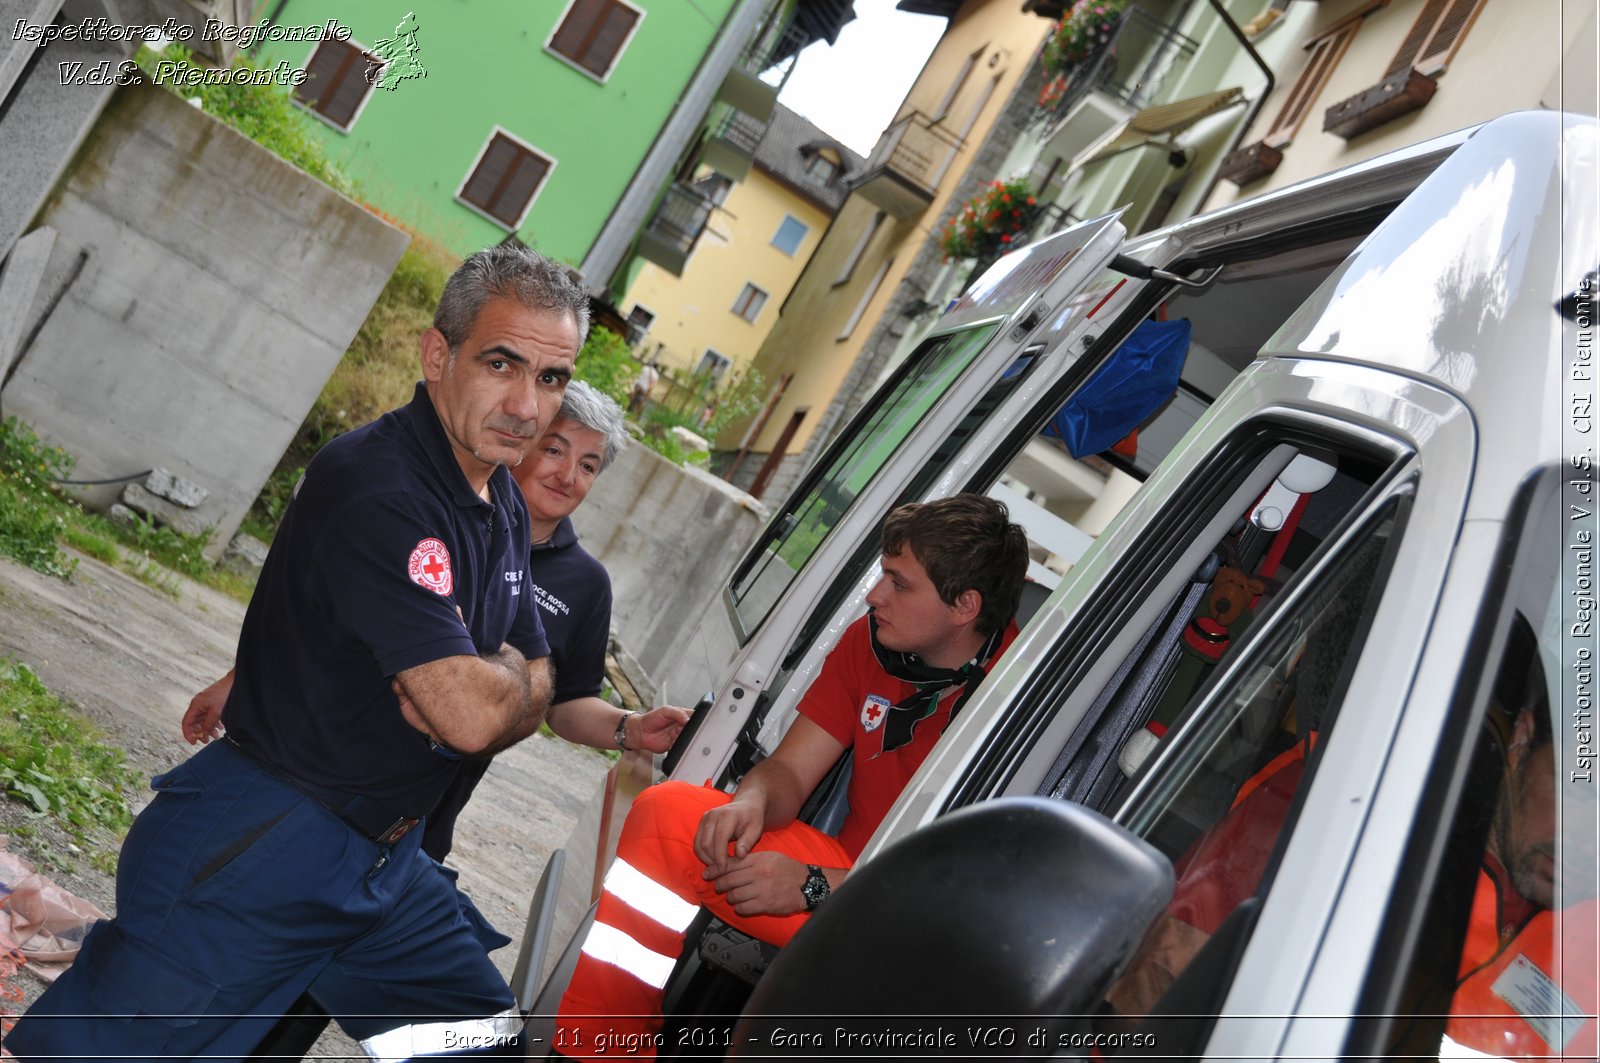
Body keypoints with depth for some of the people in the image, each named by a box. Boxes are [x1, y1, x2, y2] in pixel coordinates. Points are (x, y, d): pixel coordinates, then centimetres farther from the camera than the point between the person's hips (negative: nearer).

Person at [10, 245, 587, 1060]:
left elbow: (532, 696, 12)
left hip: (383, 859, 9)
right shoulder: (377, 486, -23)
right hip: (257, 846, -9)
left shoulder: (504, 506, 7)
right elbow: (472, 715, -28)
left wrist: (471, 683, -9)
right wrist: (511, 673, -6)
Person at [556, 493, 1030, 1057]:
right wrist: (750, 803, -21)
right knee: (668, 812, -10)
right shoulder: (871, 641, 0)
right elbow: (788, 771, 4)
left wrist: (814, 887, -24)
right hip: (845, 867, 7)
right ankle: (590, 1048, -4)